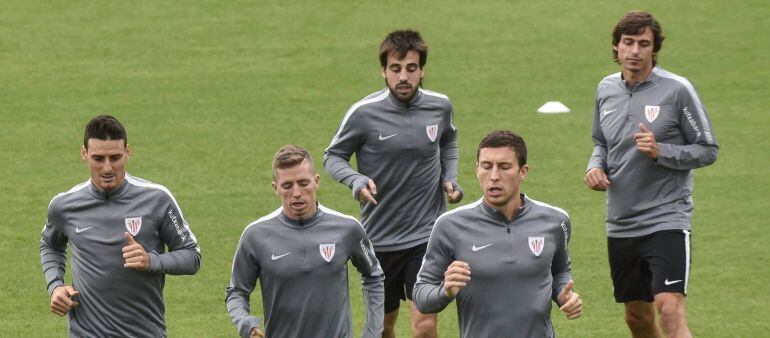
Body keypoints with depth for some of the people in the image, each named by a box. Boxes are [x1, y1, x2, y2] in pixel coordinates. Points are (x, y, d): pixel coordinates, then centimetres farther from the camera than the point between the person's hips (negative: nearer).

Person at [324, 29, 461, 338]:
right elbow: (332, 157, -2)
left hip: (427, 233, 0)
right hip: (379, 239, 0)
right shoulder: (364, 112, -14)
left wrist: (450, 178, 1)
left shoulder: (439, 106, -4)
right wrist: (356, 181, -22)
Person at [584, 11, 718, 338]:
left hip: (666, 221, -6)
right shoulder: (606, 89, 7)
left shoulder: (677, 89, -9)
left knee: (670, 310, -19)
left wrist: (661, 152, -20)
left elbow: (708, 150, -5)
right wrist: (595, 166, 0)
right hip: (621, 224, 6)